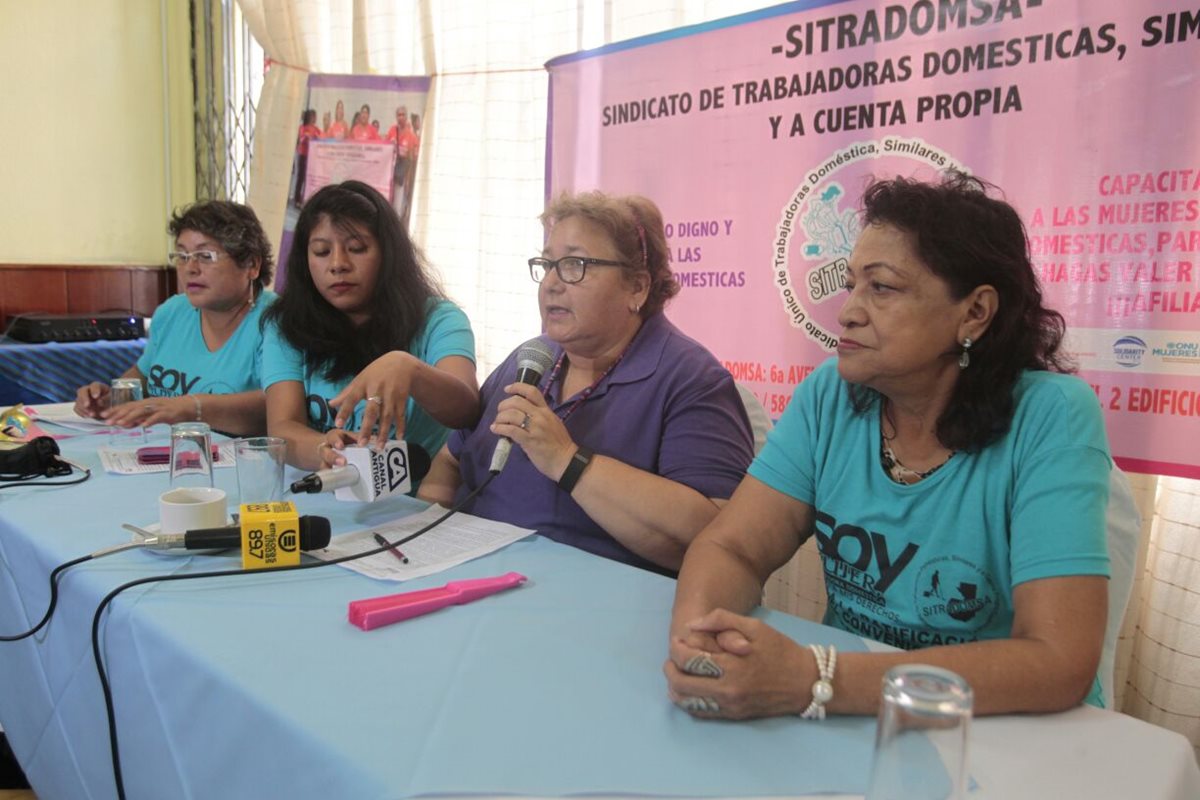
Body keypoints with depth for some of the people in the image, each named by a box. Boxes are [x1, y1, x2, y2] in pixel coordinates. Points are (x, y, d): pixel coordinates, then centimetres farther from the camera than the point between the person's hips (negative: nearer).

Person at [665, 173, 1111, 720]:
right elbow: (731, 548, -7)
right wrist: (694, 639, -28)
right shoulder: (829, 396, -5)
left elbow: (1058, 662, -22)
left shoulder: (1050, 419, -16)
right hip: (851, 729, 3)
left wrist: (812, 680, -31)